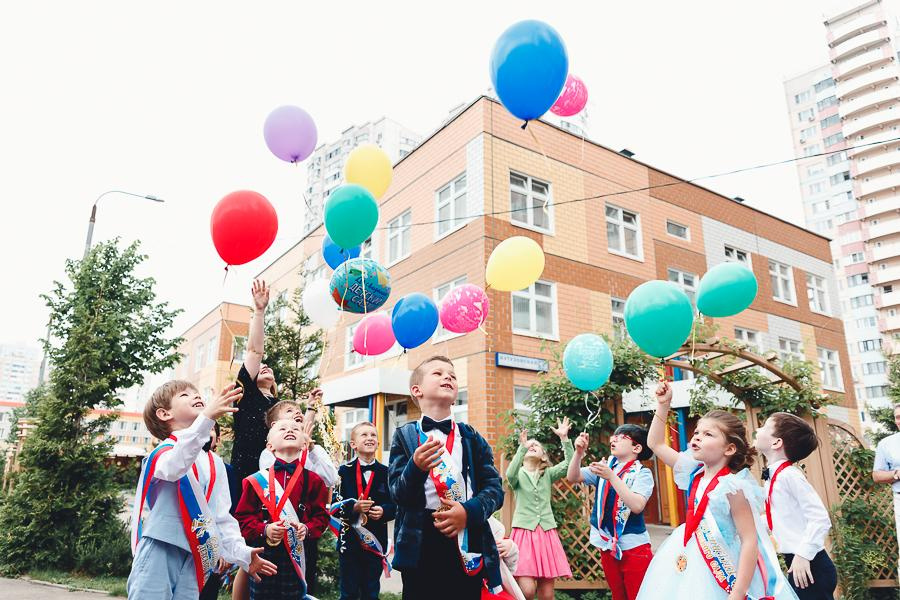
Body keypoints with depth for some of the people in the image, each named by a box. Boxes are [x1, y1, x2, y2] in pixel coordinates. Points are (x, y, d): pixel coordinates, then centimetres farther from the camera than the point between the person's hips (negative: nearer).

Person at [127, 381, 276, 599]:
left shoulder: (214, 462, 15)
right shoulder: (163, 451, -4)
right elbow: (173, 467, -31)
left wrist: (241, 553, 7)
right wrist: (206, 418, -43)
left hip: (194, 558, 6)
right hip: (158, 551, -5)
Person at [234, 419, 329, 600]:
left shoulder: (312, 480, 3)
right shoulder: (257, 480, 0)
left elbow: (321, 516, 5)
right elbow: (242, 517, 1)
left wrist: (307, 528, -14)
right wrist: (264, 530, -15)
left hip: (298, 555, 1)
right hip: (263, 555, -1)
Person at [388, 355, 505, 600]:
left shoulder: (471, 437, 10)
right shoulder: (405, 435, 3)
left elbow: (494, 487, 4)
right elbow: (399, 495, -5)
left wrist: (469, 511, -15)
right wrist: (416, 467, -25)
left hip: (468, 544, 2)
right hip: (421, 544, -2)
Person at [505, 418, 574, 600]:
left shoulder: (548, 474, 14)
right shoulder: (519, 474, 7)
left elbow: (570, 465, -3)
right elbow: (510, 475, -18)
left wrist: (564, 438, -14)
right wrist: (522, 447, -27)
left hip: (546, 532, 3)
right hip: (524, 531, -3)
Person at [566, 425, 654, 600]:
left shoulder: (642, 473, -8)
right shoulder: (604, 467, 5)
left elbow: (637, 506, -23)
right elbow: (573, 478, -3)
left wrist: (611, 476, -28)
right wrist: (579, 452, -18)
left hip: (634, 548, -4)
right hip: (607, 545, 5)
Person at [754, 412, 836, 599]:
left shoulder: (789, 475, -18)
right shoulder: (774, 476, 8)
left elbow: (820, 519, -22)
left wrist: (803, 555, -22)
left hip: (809, 565, -8)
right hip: (795, 563, 8)